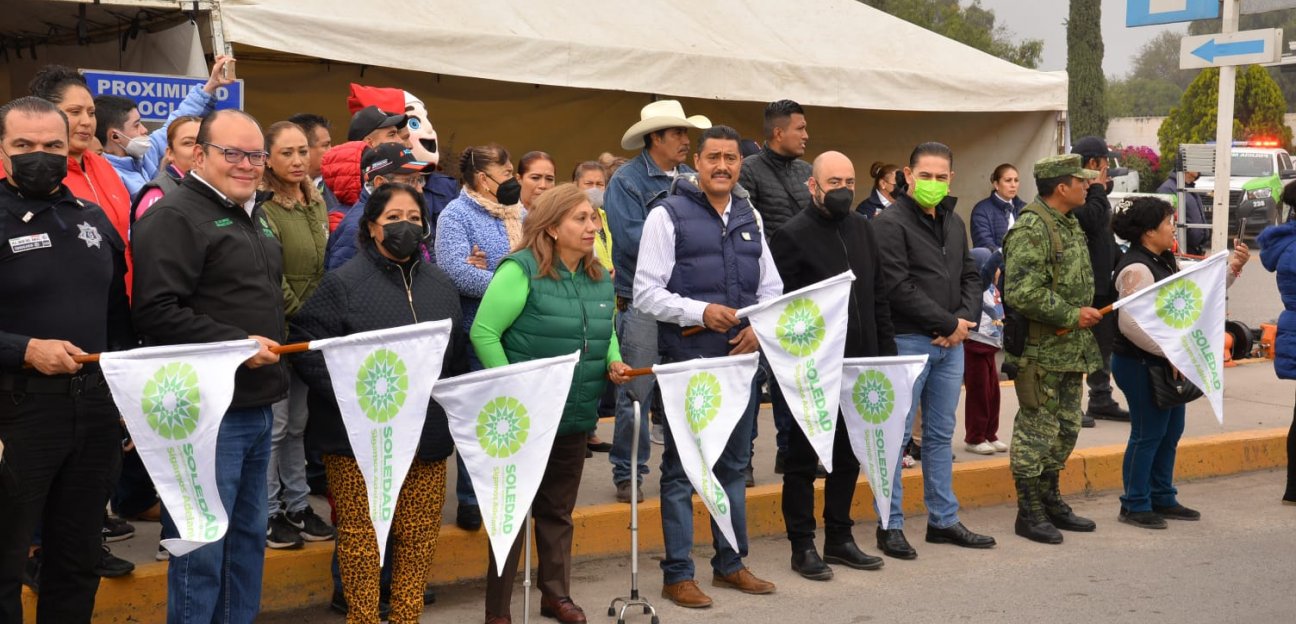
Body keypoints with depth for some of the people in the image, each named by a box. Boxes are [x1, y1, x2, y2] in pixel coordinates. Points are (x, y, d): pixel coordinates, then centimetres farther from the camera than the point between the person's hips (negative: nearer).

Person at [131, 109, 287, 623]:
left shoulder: (255, 218, 18)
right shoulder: (174, 217, -11)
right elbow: (155, 311, -22)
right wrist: (235, 343, -22)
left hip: (258, 407, 9)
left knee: (249, 536, 16)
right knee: (203, 546, -3)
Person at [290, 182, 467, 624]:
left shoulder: (441, 287, 13)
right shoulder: (343, 284, -5)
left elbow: (458, 359, 21)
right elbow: (306, 347, -11)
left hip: (427, 438, 5)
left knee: (420, 535, 9)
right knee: (361, 535, 2)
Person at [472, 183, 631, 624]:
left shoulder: (600, 277, 8)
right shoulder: (521, 270, -14)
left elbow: (606, 332, 22)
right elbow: (483, 332, -16)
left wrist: (613, 362, 1)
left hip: (577, 415, 6)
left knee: (558, 510, 18)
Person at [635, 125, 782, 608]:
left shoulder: (749, 218, 12)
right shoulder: (668, 215, -6)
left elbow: (771, 287, 16)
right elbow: (646, 294, -10)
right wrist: (700, 312, -21)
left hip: (742, 360, 6)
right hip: (688, 363, -6)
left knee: (734, 464, 15)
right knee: (681, 469, 3)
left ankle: (730, 563, 27)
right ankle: (677, 574, 12)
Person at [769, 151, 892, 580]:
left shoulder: (862, 228, 11)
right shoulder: (792, 236, -11)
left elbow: (878, 297, 15)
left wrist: (886, 350, 8)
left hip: (857, 366, 7)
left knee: (849, 457, 14)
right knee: (803, 460, 5)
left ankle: (840, 538, 26)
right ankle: (802, 546, 14)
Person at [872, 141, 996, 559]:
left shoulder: (954, 223, 15)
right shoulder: (890, 223, -10)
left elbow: (970, 277, 17)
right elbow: (899, 288, -17)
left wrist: (964, 319, -3)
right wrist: (949, 323, -12)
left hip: (951, 342, 7)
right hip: (907, 341, -7)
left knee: (941, 434, 13)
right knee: (897, 435, -1)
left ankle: (944, 520, 22)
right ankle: (890, 525, 7)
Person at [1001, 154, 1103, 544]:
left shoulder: (1071, 225, 14)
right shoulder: (1031, 230, -18)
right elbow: (1021, 293, -26)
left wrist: (1087, 315, 14)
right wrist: (1072, 315, -19)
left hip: (1071, 350, 10)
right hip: (1041, 351, -10)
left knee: (1066, 429, 16)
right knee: (1036, 431, -1)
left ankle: (1050, 501, 29)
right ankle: (1029, 514, 8)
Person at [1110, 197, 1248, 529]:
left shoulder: (1164, 262, 12)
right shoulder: (1136, 269, -20)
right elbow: (1131, 323, -27)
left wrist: (1232, 268, 11)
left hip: (1165, 363, 10)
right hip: (1141, 365, -10)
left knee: (1170, 432, 15)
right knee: (1148, 434, -2)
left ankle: (1163, 498, 27)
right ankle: (1135, 506, 9)